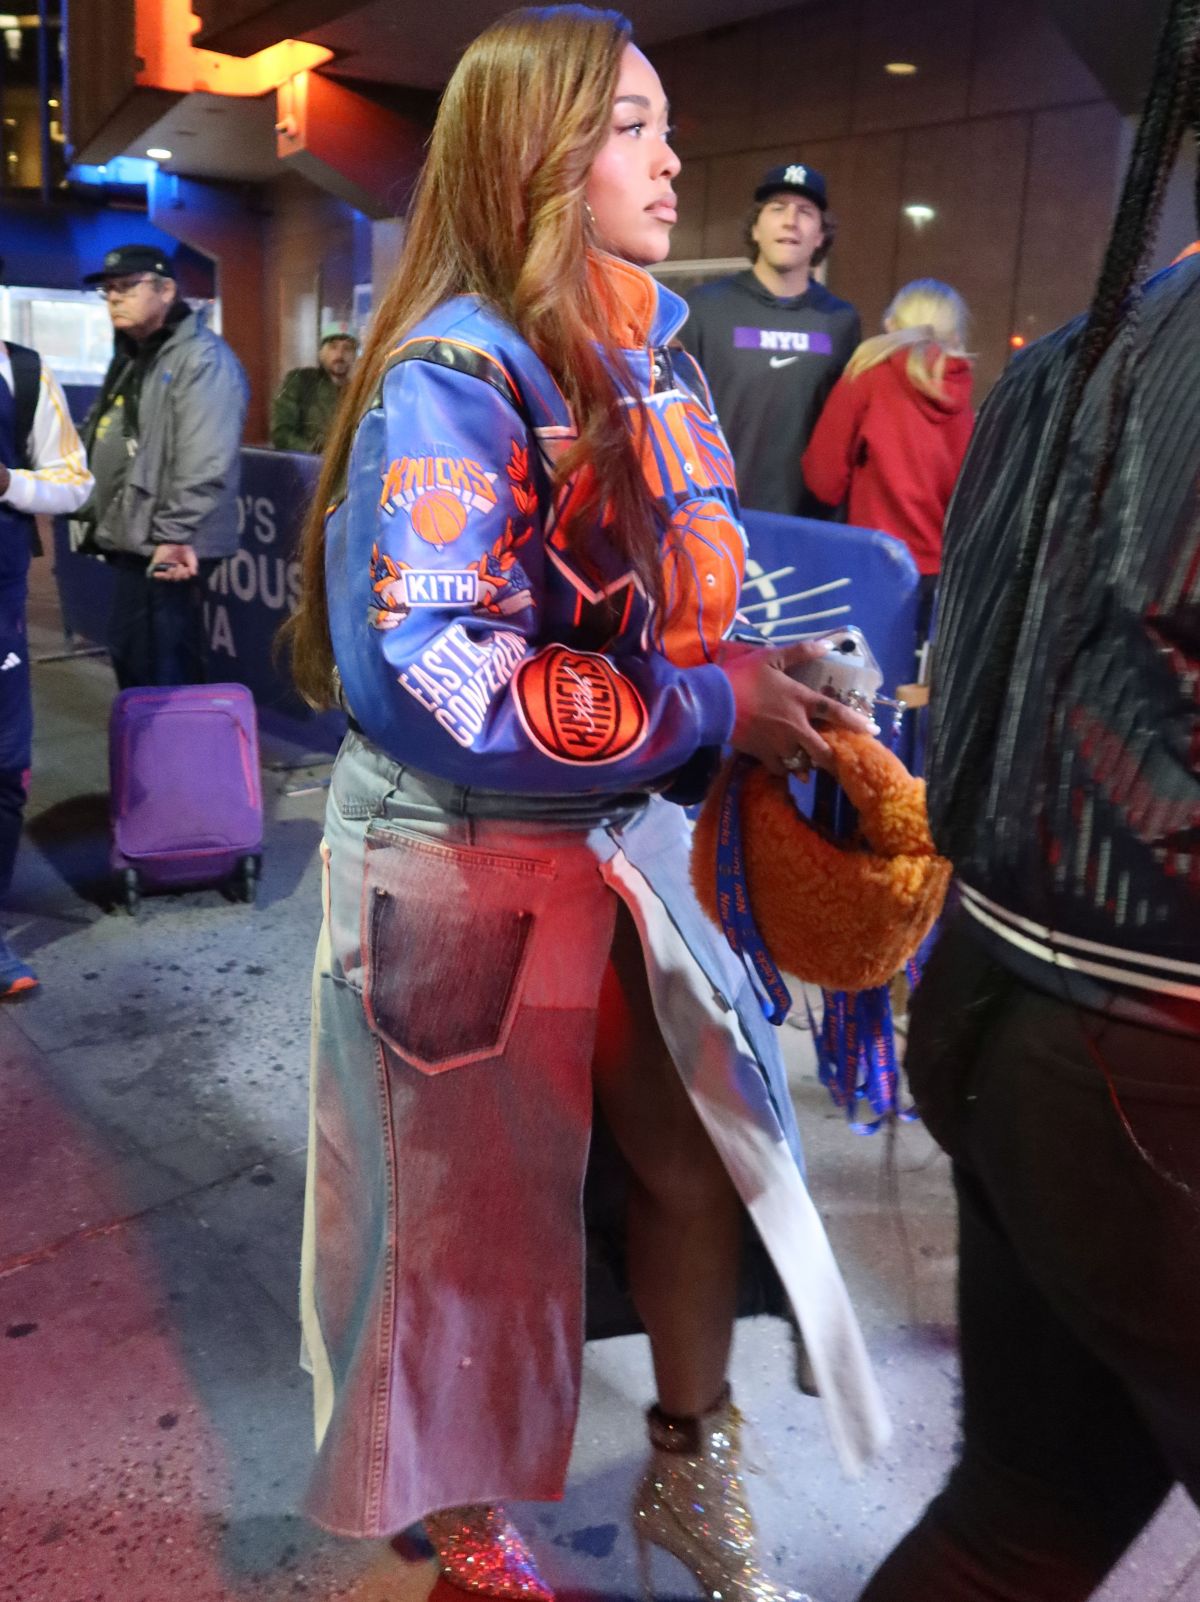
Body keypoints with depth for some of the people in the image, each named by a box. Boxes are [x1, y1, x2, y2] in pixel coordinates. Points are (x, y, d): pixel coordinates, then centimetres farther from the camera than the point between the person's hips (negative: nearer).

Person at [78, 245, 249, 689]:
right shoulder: (131, 356, 19)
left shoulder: (202, 357, -13)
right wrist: (96, 516, 13)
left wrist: (173, 535, -25)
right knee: (129, 657, 17)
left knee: (164, 674, -6)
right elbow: (106, 444, 23)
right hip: (132, 542, 10)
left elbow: (205, 465, -22)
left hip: (169, 550, -10)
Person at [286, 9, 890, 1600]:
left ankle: (691, 1474, 41)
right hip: (460, 864, -7)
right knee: (476, 1211, 11)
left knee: (699, 1154, 15)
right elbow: (431, 678, -28)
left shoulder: (654, 357, 6)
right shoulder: (453, 376, -19)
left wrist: (756, 666, -2)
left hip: (622, 836, 7)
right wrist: (714, 708, -23)